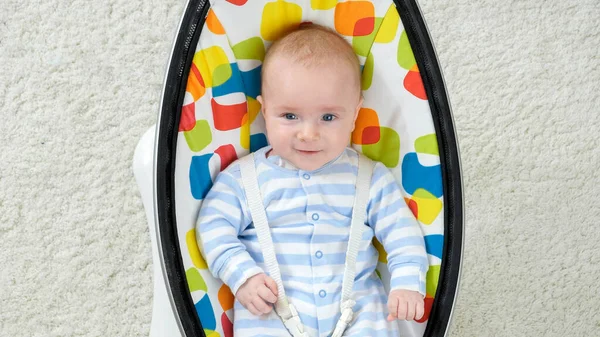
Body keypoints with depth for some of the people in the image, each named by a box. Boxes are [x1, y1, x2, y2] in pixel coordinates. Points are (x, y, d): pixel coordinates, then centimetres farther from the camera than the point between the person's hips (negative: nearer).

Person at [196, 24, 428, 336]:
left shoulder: (369, 177, 5)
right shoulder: (245, 177, 1)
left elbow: (401, 229, 8)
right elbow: (214, 226, 1)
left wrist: (408, 282, -6)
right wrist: (242, 275, -12)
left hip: (357, 303, 2)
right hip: (270, 309, -1)